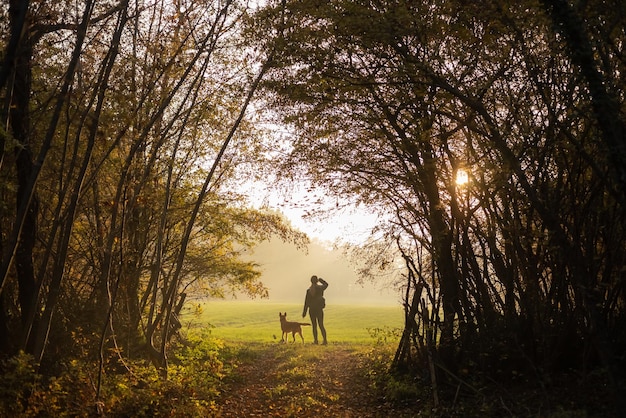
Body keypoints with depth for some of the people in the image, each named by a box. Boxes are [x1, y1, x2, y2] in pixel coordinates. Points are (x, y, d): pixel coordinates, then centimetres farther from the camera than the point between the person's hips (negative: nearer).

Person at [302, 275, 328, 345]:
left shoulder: (308, 290, -5)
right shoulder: (320, 288, -4)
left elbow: (306, 302, -4)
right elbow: (326, 284, 19)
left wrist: (304, 312, 1)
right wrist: (320, 280, 29)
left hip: (311, 310, 0)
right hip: (319, 310, 0)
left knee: (314, 325, 10)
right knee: (321, 325, 4)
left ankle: (315, 340, 8)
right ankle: (324, 340, -6)